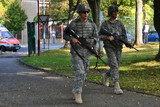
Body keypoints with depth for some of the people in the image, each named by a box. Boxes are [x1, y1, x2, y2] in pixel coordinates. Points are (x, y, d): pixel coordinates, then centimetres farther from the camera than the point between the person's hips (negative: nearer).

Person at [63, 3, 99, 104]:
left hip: (87, 53, 4)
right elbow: (65, 35, 1)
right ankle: (78, 94, -9)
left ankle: (75, 90, 31)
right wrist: (72, 39, -20)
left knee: (83, 74, 11)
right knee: (80, 73, -15)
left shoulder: (92, 24, 1)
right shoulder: (73, 24, -8)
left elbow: (96, 38, 5)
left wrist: (96, 49, -12)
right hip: (76, 52, -4)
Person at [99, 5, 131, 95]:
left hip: (118, 48, 5)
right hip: (109, 48, -5)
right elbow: (100, 36, -3)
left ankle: (106, 75, 40)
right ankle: (117, 87, -18)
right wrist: (107, 37, -24)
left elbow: (124, 35, 11)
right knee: (114, 66, -15)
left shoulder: (120, 23, 12)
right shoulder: (105, 24, 0)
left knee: (116, 66, 10)